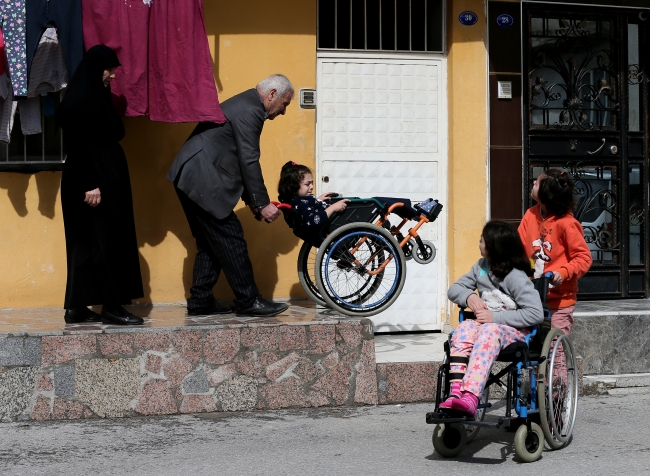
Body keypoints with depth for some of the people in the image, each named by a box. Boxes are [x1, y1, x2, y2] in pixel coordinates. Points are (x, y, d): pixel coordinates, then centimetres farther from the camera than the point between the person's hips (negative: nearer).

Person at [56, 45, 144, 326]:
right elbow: (77, 147, -19)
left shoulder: (96, 98, 15)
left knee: (88, 244, 9)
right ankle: (111, 307, 0)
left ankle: (77, 307, 12)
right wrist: (90, 185, -22)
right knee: (104, 242, -5)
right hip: (91, 184, -10)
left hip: (107, 181, 10)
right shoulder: (78, 102, -14)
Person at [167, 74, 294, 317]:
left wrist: (251, 199, 18)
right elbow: (249, 161, -18)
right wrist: (262, 203, -14)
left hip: (192, 178, 11)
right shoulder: (250, 111, -14)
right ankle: (248, 301, 0)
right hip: (202, 180, -11)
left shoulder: (246, 104, 19)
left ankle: (200, 302, 17)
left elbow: (241, 159, 21)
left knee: (211, 242, 14)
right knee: (231, 239, -6)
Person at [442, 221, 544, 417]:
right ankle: (455, 392, -45)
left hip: (514, 331, -6)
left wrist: (495, 317, -22)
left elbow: (536, 314, -21)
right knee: (464, 328, -29)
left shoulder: (516, 278, -13)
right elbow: (454, 289, 16)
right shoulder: (481, 267, 10)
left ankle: (471, 397, -57)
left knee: (489, 332, -39)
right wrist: (469, 296, -9)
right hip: (485, 324, 6)